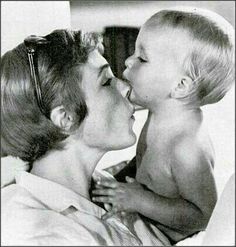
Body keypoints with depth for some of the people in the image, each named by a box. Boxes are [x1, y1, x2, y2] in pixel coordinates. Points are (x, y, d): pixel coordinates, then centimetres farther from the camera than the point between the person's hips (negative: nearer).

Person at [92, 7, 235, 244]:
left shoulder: (188, 147, -33)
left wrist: (141, 201, -30)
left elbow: (204, 215, -28)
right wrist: (118, 179, 1)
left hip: (169, 240, -8)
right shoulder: (163, 116, -5)